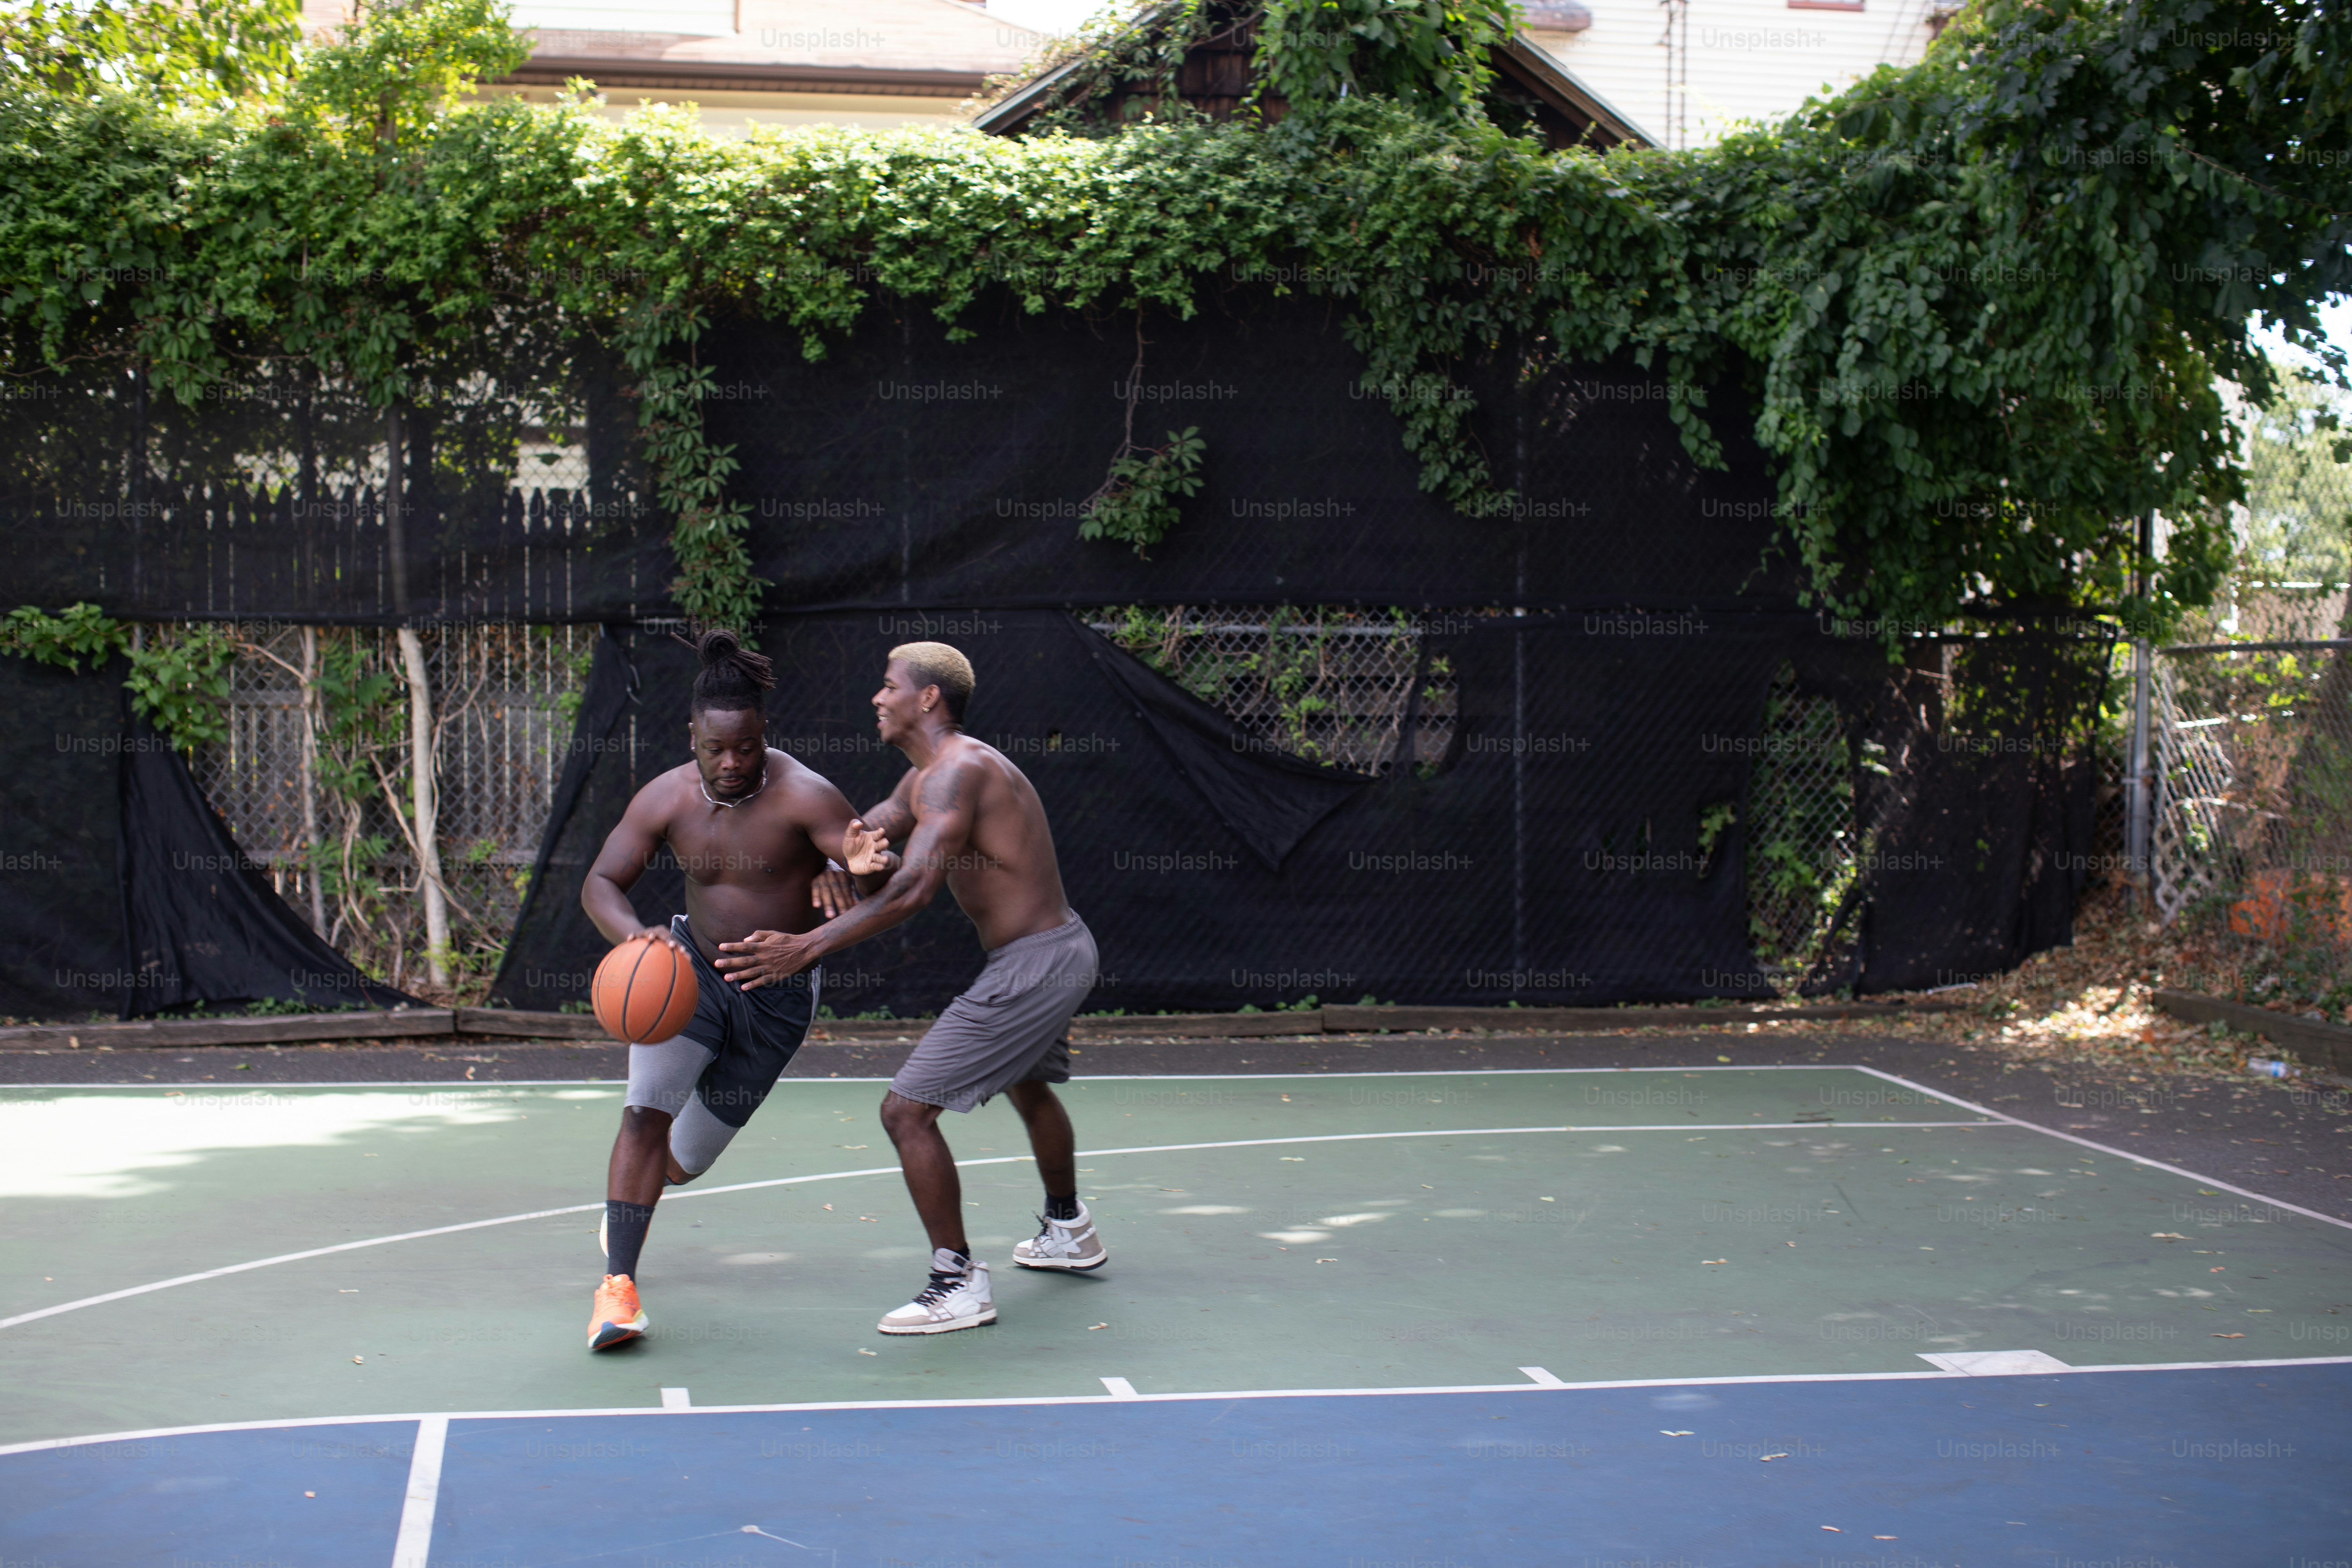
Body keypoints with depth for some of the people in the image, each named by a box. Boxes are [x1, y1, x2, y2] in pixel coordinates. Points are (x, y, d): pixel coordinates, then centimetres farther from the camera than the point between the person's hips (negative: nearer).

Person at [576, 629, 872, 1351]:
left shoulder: (802, 795, -22)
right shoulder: (667, 798, -11)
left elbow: (879, 872, -28)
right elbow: (600, 883, -9)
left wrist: (844, 873, -53)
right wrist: (635, 933, -32)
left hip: (777, 996, -1)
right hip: (691, 968, 2)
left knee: (686, 1159, 8)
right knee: (648, 1106, -25)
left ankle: (629, 1200, 46)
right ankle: (618, 1285, -21)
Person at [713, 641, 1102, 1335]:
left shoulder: (957, 771, -21)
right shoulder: (930, 773, 14)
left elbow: (915, 888, -32)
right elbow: (871, 831, 11)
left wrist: (806, 947, -37)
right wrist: (859, 850, -16)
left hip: (1032, 967, -11)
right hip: (1065, 947, 11)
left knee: (907, 1111, -10)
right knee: (1029, 1086, 35)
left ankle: (960, 1284, -3)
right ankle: (1069, 1231, 54)